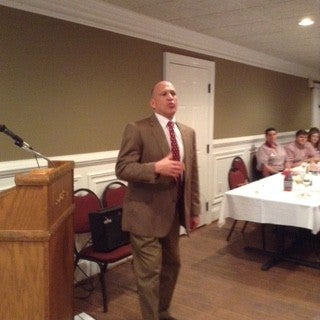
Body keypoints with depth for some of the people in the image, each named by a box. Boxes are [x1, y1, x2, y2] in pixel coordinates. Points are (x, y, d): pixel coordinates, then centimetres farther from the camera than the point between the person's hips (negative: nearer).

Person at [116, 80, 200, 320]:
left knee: (172, 264, 20)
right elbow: (122, 169, -17)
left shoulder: (188, 133, 9)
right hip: (146, 212, -7)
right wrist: (157, 167, -31)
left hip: (173, 211, 7)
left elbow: (193, 174, 12)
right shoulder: (137, 129, -11)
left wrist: (194, 209, 12)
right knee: (149, 271, 2)